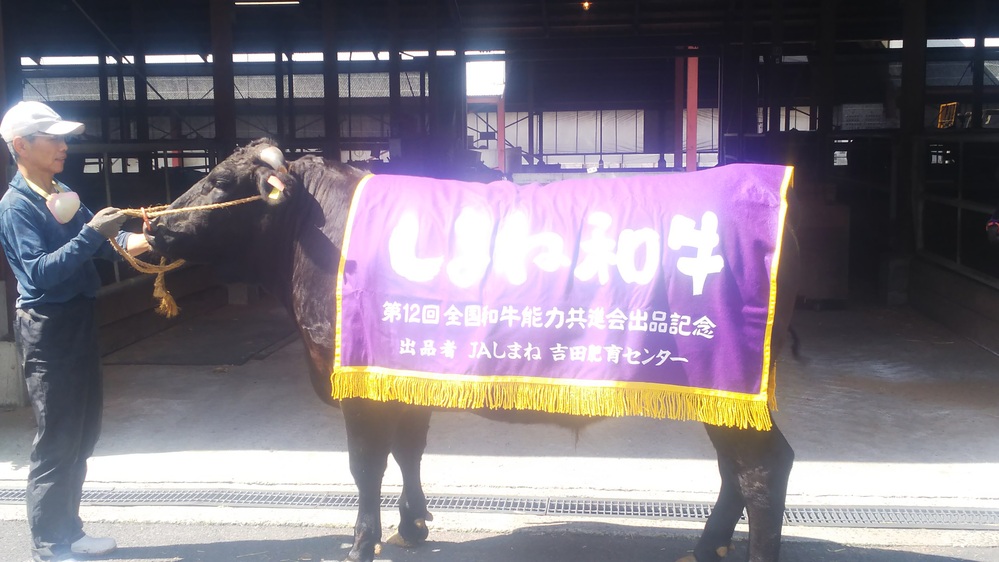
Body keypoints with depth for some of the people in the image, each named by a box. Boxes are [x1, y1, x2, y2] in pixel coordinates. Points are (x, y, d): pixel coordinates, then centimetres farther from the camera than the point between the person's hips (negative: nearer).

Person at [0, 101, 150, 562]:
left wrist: (125, 240, -15)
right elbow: (41, 272, -24)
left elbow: (93, 239, 5)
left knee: (83, 434, 16)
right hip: (47, 331, -9)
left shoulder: (62, 195, 10)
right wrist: (92, 233, -29)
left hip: (79, 321, 9)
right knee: (56, 442, -1)